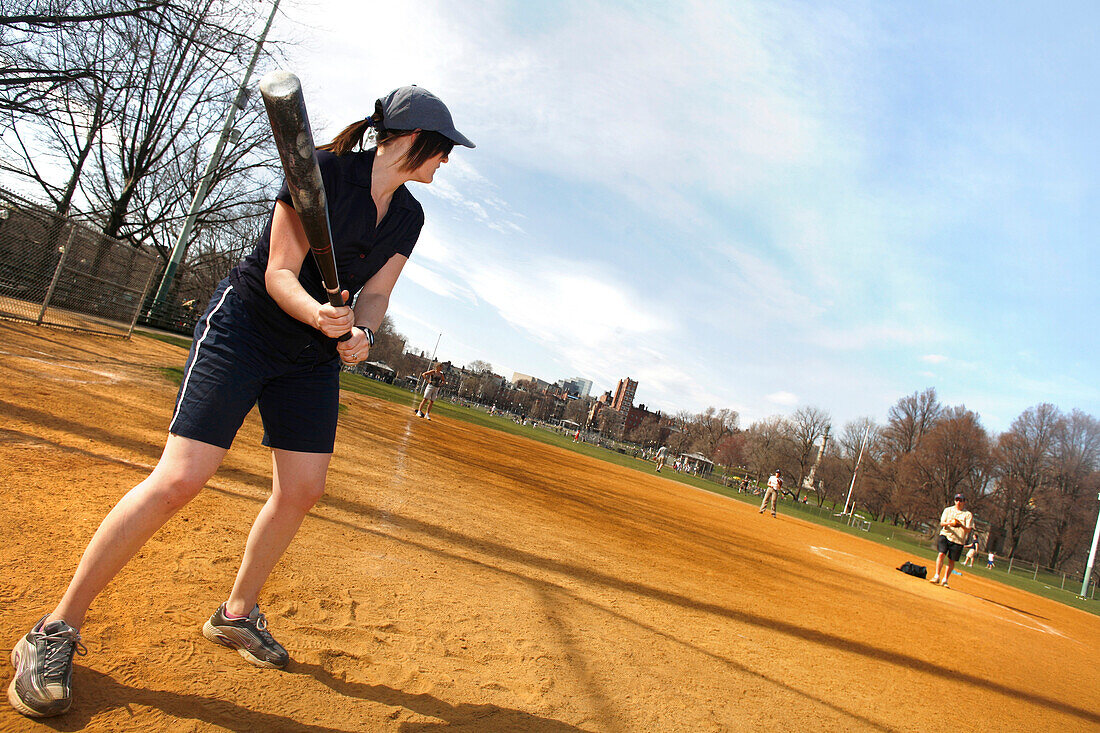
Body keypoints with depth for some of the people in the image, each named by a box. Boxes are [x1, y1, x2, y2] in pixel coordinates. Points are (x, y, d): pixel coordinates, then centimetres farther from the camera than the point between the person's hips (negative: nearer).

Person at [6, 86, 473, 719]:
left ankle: (238, 613, 25)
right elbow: (279, 273, -19)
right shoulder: (325, 171, -16)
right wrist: (319, 314, -39)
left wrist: (360, 334, -19)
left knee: (302, 491, 3)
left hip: (314, 357, 7)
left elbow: (374, 293, 3)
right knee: (180, 480, -15)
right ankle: (57, 629, 3)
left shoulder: (409, 216, 5)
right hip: (243, 328, -7)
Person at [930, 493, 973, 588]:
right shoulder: (948, 510, 10)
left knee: (951, 561, 2)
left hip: (958, 540, 0)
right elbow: (942, 523, 4)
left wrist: (961, 525, -23)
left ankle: (945, 580, 13)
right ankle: (937, 576, -14)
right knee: (941, 554, -16)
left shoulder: (968, 514, 5)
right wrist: (949, 523, -18)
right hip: (945, 535, 0)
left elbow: (968, 530, -2)